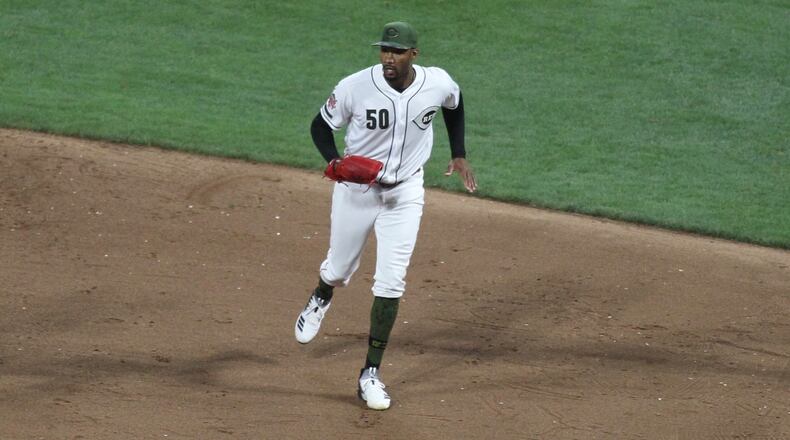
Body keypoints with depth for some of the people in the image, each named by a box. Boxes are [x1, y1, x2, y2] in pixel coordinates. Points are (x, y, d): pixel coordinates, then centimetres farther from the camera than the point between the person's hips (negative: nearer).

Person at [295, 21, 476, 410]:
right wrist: (335, 161, -26)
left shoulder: (438, 84, -15)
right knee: (340, 268, 18)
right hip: (356, 189, 0)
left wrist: (459, 155, 9)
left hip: (404, 193, 1)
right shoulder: (355, 87, -22)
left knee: (391, 283, -6)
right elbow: (321, 125, -8)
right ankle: (320, 299, 57)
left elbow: (455, 104, 10)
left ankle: (371, 374, 3)